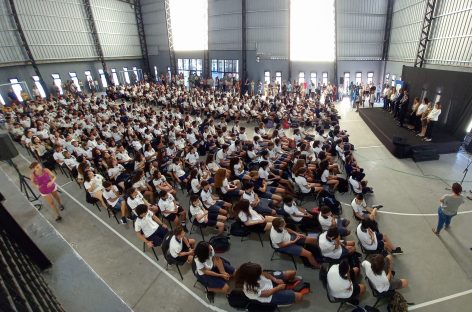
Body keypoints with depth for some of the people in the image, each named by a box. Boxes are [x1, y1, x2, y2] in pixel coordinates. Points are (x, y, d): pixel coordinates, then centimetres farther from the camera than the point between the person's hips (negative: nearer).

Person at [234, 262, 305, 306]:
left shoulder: (250, 273, -24)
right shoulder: (249, 288, -38)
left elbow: (264, 273, -4)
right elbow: (267, 294, -22)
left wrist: (275, 280, -12)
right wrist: (279, 287, -10)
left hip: (269, 281, 6)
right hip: (270, 296, -5)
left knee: (293, 272, 8)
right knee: (299, 296, -9)